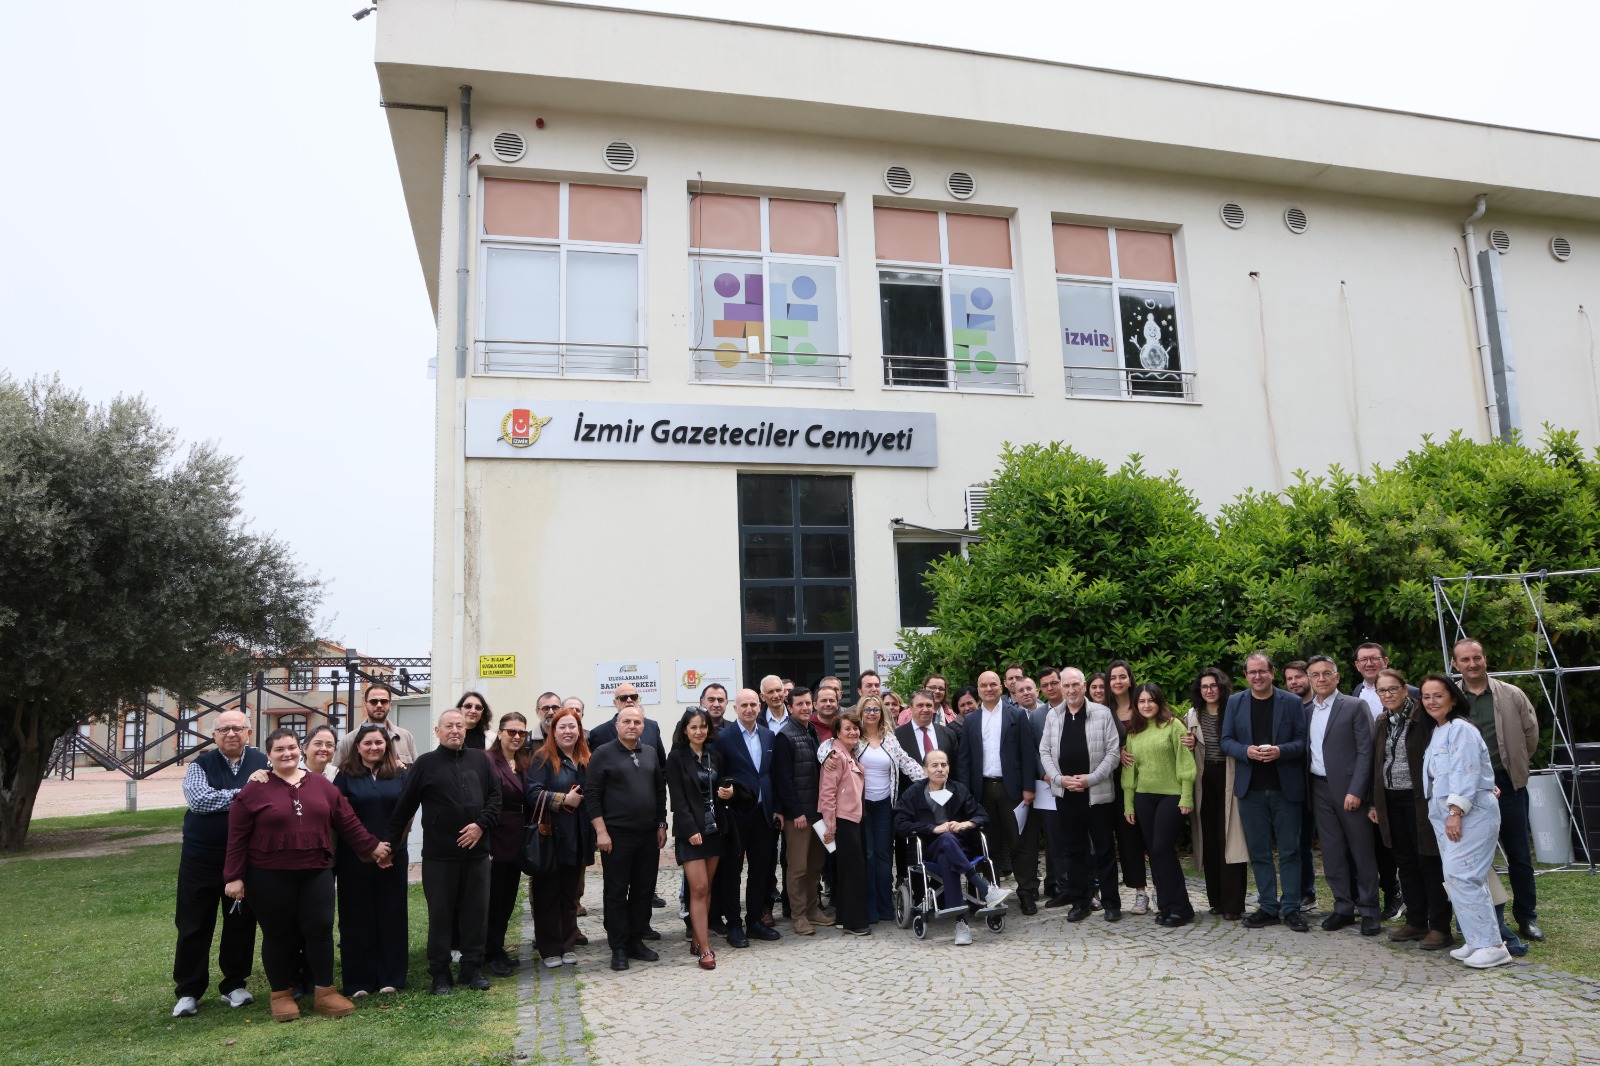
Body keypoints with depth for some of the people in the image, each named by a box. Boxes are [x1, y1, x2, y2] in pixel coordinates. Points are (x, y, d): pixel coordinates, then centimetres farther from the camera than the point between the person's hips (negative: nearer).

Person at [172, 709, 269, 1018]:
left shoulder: (263, 764, -1)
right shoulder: (201, 765, -2)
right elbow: (199, 799, -18)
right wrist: (243, 794, -18)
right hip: (201, 857, 0)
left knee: (241, 922, 10)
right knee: (194, 925, 7)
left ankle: (235, 985, 25)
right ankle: (187, 992, 20)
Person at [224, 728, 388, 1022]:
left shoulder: (322, 785, 6)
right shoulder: (254, 790, -4)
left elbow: (347, 821, 11)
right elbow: (237, 837, -3)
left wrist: (371, 846, 11)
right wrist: (234, 876, -6)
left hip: (316, 872, 3)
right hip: (270, 876, -2)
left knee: (320, 929, 1)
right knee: (279, 934, 6)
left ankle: (326, 991, 13)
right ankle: (281, 994, 21)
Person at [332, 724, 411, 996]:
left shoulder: (399, 774, 6)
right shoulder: (345, 776, 1)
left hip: (393, 857, 2)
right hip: (355, 858, -1)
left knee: (391, 915, 6)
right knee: (357, 918, 4)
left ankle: (391, 977, 15)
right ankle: (358, 981, 12)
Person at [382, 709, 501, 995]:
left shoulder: (480, 760, 8)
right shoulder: (425, 764, 1)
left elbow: (495, 795, 7)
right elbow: (404, 807, 1)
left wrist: (482, 824, -6)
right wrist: (390, 841, -1)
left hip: (476, 851, 3)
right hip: (439, 854, -2)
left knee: (476, 911, 8)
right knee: (440, 914, 6)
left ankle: (473, 968, 21)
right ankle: (440, 973, 17)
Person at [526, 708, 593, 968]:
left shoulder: (586, 761, 12)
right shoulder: (542, 758, -6)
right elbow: (533, 794, -16)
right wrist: (565, 799, -18)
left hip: (578, 839, 5)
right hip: (550, 838, -5)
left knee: (571, 893, 11)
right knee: (548, 894, 2)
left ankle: (567, 946, 21)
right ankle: (549, 949, 11)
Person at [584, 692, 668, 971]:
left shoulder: (650, 752, 9)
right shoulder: (603, 754, -5)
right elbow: (592, 796, -8)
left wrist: (661, 825, 10)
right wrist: (601, 832, -12)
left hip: (649, 835, 5)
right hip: (616, 835, -5)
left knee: (644, 890, 10)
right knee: (617, 892, 3)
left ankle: (637, 941, 22)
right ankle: (619, 948, 11)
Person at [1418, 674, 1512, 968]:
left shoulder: (1460, 729, -11)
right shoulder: (1434, 732, 17)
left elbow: (1465, 774, -18)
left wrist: (1456, 812, -22)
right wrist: (1448, 814, 15)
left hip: (1470, 813, -9)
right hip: (1446, 814, 9)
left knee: (1461, 877, -13)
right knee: (1456, 878, 8)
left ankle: (1492, 945, -7)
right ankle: (1476, 941, 14)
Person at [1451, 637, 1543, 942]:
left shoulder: (1512, 695, 0)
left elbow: (1531, 733, 10)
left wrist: (1515, 764, 13)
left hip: (1508, 784, 1)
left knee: (1519, 854, 8)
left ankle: (1527, 917, 21)